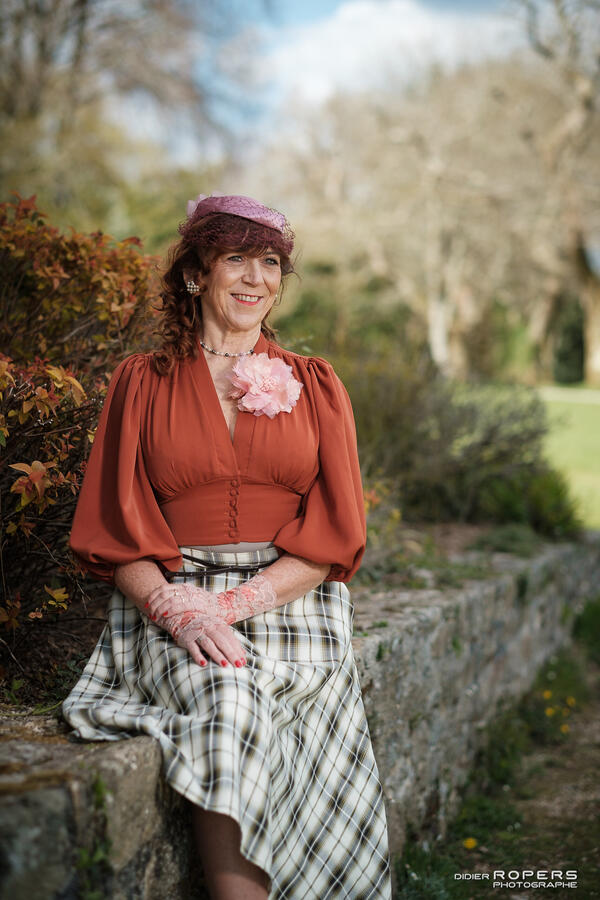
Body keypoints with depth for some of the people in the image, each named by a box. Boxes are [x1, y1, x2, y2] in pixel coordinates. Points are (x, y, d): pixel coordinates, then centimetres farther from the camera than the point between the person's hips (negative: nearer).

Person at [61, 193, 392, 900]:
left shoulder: (315, 386, 14)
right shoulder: (141, 383, 12)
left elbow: (335, 533, 4)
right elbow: (114, 531, 5)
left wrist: (239, 602, -12)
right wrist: (179, 611, -15)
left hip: (291, 601, 0)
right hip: (171, 603, 0)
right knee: (223, 701, -33)